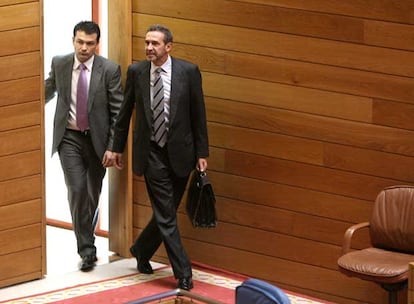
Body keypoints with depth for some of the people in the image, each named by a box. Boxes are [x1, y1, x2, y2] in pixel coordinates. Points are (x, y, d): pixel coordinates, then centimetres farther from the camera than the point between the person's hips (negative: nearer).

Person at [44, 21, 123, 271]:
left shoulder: (109, 70, -10)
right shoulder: (59, 64, -3)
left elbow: (118, 112, -7)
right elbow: (48, 91, 17)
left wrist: (112, 147, -10)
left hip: (97, 139, 0)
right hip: (69, 138, 0)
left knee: (93, 193, 13)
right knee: (77, 190, -14)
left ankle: (86, 238, 37)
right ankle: (87, 249, -8)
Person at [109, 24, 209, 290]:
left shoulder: (189, 71, -5)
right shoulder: (136, 71, -2)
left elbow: (198, 114, 0)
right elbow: (125, 111, 9)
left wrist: (202, 153, -2)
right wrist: (118, 147, 13)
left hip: (180, 153, 1)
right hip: (152, 153, -1)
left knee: (166, 212, 10)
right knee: (166, 215, -5)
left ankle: (141, 250, 35)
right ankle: (183, 273, 0)